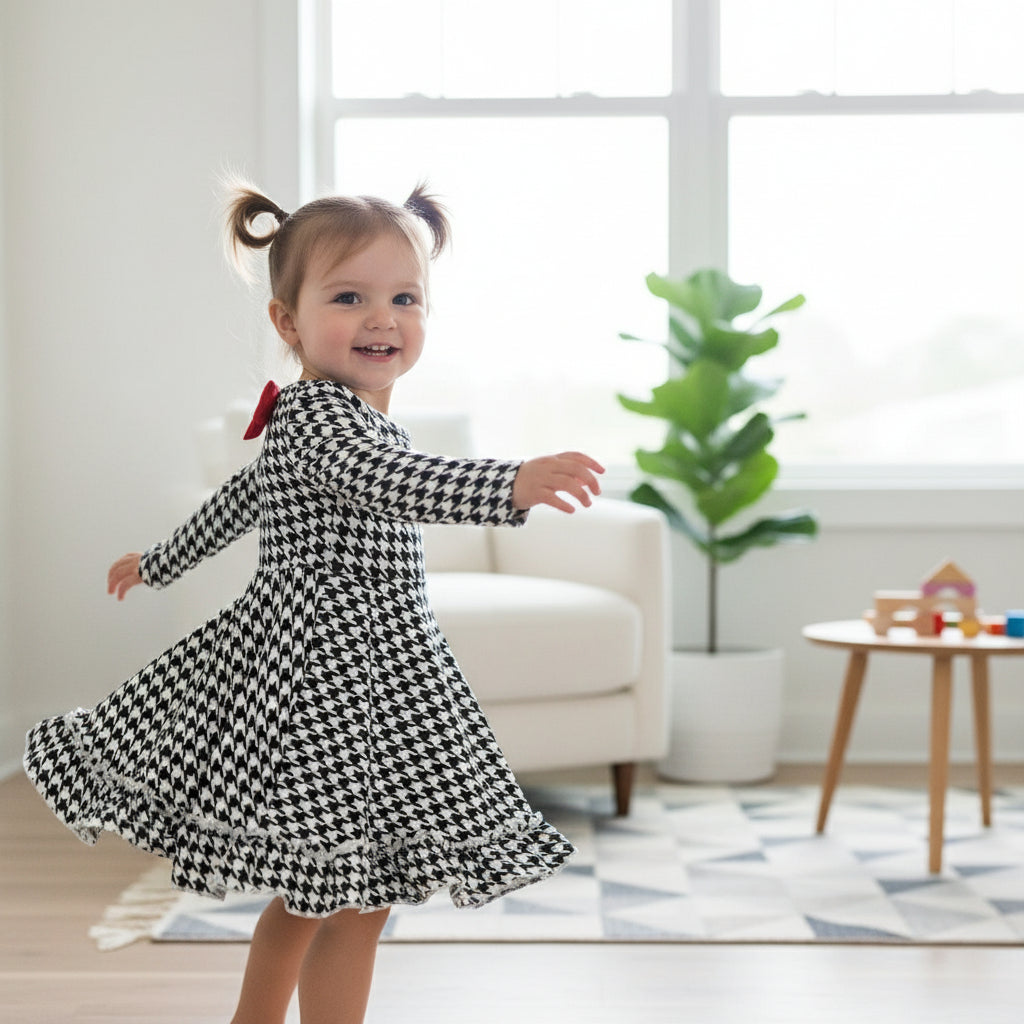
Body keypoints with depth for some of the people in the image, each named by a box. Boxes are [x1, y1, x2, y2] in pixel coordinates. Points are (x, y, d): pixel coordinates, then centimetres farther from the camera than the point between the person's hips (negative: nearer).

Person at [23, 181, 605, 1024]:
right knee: (353, 901, -6)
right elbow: (390, 482, -37)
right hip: (325, 666, -10)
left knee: (312, 892, 20)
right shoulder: (319, 411, -16)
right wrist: (512, 484, -51)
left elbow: (239, 499, 28)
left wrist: (159, 564, 43)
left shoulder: (323, 415, 15)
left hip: (364, 666, 10)